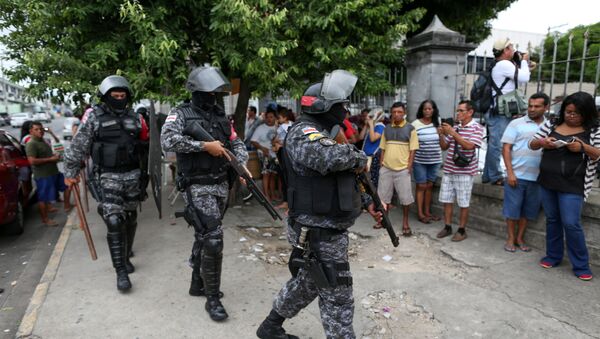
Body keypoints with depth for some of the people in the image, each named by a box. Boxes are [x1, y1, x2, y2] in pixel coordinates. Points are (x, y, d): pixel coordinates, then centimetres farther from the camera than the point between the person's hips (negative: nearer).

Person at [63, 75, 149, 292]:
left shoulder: (135, 118, 7)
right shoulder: (94, 116, -4)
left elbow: (145, 143, 18)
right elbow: (78, 146, -1)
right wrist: (70, 172, 1)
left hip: (132, 176, 4)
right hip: (107, 178, -4)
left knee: (130, 220, 14)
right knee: (114, 222, -12)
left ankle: (125, 257, 34)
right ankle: (120, 271, -5)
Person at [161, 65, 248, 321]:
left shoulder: (221, 115, 10)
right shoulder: (181, 114, -7)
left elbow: (237, 144, 12)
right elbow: (168, 141, -24)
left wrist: (241, 165, -7)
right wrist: (205, 146, -24)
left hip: (221, 185, 7)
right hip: (198, 187, -6)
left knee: (204, 235, 18)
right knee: (213, 238, -12)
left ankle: (198, 284, 35)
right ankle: (212, 298, 4)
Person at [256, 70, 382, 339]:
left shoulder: (323, 134, 15)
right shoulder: (303, 134, -16)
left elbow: (345, 179, 22)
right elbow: (331, 157, -37)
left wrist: (368, 204, 14)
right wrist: (360, 157, -17)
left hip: (327, 228, 10)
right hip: (321, 232, -10)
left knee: (308, 283, 24)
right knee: (337, 298, 1)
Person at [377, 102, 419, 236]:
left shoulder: (410, 129, -3)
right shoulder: (387, 128, 9)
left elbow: (412, 150, -4)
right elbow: (383, 148, 12)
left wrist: (409, 166, -10)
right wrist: (381, 164, 6)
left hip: (402, 169, -3)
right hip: (386, 168, 4)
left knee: (405, 197, 3)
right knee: (384, 195, 11)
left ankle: (405, 222, 18)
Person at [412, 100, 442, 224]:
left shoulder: (437, 123, 6)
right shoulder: (415, 124, -6)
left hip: (435, 161, 4)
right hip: (419, 161, -4)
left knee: (429, 186, 11)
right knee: (421, 186, 1)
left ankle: (427, 212, 21)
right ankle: (420, 214, 9)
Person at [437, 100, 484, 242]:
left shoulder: (477, 128, -5)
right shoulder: (454, 127, 10)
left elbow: (469, 146, -20)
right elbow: (444, 147, 14)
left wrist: (452, 132, -21)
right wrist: (441, 134, -4)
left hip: (465, 172, -5)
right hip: (449, 170, 5)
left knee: (463, 203, 4)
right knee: (446, 200, 9)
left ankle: (462, 230, 16)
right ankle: (447, 227, 22)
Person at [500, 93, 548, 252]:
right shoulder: (516, 124, -2)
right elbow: (506, 148, -5)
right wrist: (510, 172, -11)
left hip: (538, 177, 3)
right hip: (516, 175, -3)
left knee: (528, 210, 11)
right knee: (512, 208, 4)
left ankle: (519, 238, 24)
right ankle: (511, 238, 18)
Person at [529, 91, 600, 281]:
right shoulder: (551, 125, 7)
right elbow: (532, 145, 10)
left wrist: (583, 147, -22)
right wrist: (541, 142, -11)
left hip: (572, 186, -4)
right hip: (547, 182, 4)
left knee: (571, 224, -6)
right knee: (552, 220, 14)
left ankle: (581, 266, 10)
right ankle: (553, 256, 29)